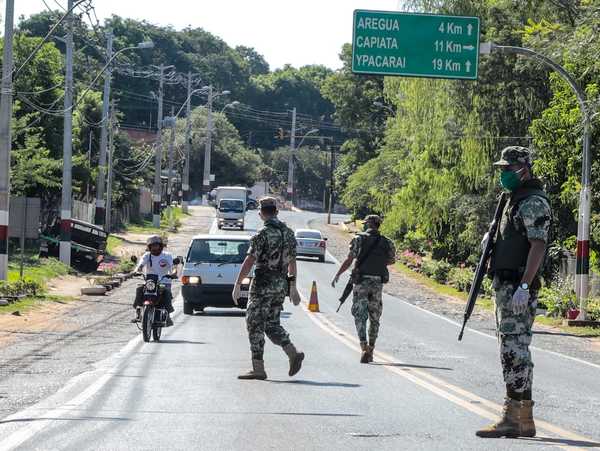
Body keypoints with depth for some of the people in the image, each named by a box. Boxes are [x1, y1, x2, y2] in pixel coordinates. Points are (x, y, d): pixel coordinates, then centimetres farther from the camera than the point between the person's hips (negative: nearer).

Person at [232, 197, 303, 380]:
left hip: (263, 283, -7)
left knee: (255, 324, 0)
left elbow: (249, 262, -15)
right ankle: (293, 353, -1)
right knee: (272, 324, 16)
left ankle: (258, 369, -1)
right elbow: (292, 262, 14)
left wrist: (237, 285, -11)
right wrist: (293, 288, 19)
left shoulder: (263, 234, -14)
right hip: (281, 284, 7)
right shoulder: (289, 233, 9)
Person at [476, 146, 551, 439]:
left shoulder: (534, 203, -12)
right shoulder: (514, 200, 20)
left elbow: (538, 245, -21)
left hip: (518, 286, -11)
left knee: (515, 349, -12)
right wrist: (492, 238, 12)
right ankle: (517, 414, 15)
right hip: (505, 284, 11)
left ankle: (518, 418, -12)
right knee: (512, 349, 11)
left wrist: (524, 286, -27)